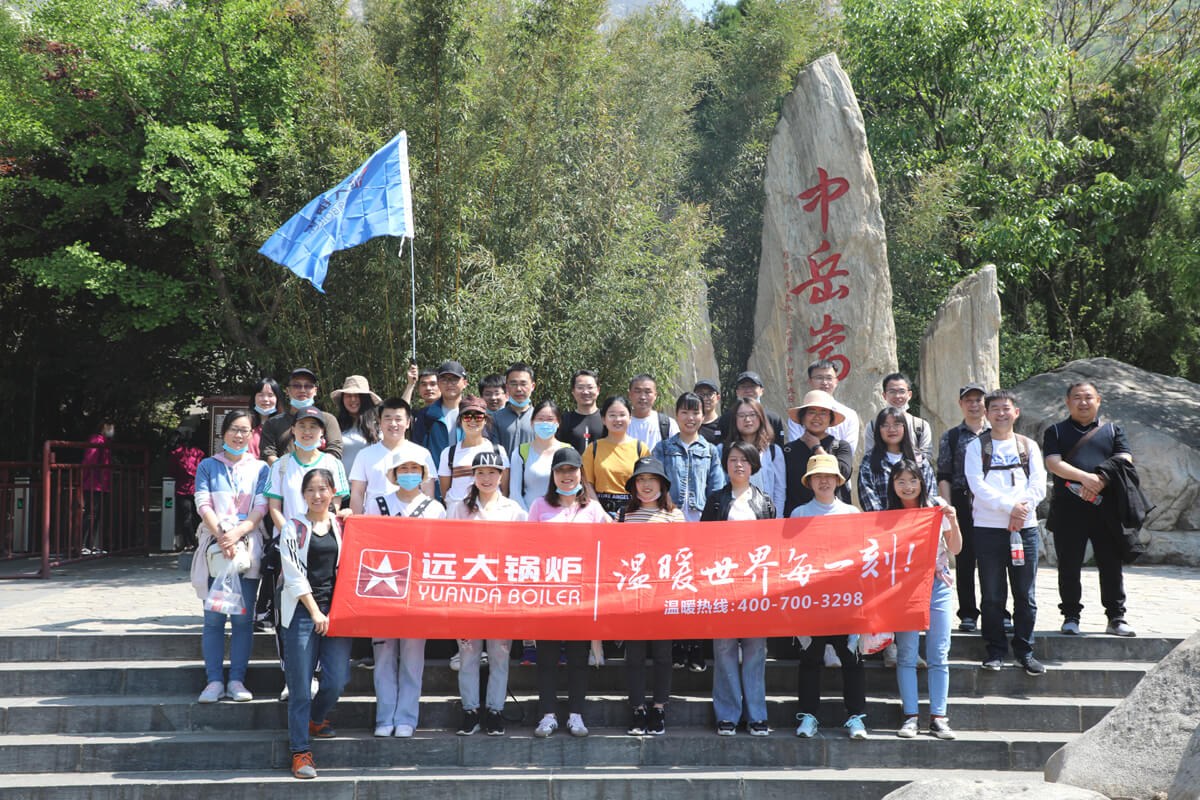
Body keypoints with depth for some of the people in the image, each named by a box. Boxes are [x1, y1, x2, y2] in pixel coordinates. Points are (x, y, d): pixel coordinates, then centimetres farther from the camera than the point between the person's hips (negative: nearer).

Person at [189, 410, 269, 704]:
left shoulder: (260, 468, 12)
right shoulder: (208, 466, 12)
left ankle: (237, 680, 4)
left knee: (243, 618, -1)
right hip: (215, 546, 0)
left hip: (248, 546, 0)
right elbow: (203, 505, 1)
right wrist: (221, 535, -15)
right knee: (214, 617, -2)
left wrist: (237, 533, -15)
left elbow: (260, 508, 1)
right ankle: (214, 681, 2)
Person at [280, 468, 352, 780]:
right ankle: (300, 752, 4)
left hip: (335, 610, 3)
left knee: (337, 680, -4)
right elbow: (294, 575, -2)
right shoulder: (293, 528, 4)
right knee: (300, 686, -4)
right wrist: (315, 611, -8)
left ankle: (315, 719, 28)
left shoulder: (341, 526, 12)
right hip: (302, 611, -2)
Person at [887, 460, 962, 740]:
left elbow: (955, 549, 5)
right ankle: (910, 716, 3)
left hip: (937, 583, 1)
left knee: (939, 654, 0)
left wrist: (953, 521, -8)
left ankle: (938, 716, 5)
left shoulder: (938, 507, 2)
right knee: (906, 654, -2)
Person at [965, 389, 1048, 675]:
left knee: (1025, 595, 3)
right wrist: (1010, 506, -16)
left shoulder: (1028, 446, 12)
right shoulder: (977, 446, 6)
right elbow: (978, 485, -7)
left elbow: (1038, 485, 3)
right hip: (988, 528, -2)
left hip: (1025, 527, 2)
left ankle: (1024, 651, 12)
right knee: (992, 595, 1)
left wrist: (1022, 509, -14)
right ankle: (995, 651, 11)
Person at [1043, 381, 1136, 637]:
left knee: (1111, 563, 1)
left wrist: (1100, 482, -15)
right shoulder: (1055, 432, 12)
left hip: (1105, 509, 1)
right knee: (1069, 566, 1)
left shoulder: (1113, 431, 17)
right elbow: (1053, 463, -4)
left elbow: (1124, 462, 3)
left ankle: (1116, 618, 9)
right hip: (1068, 509, -1)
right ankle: (1071, 617, 10)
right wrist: (1085, 477, -19)